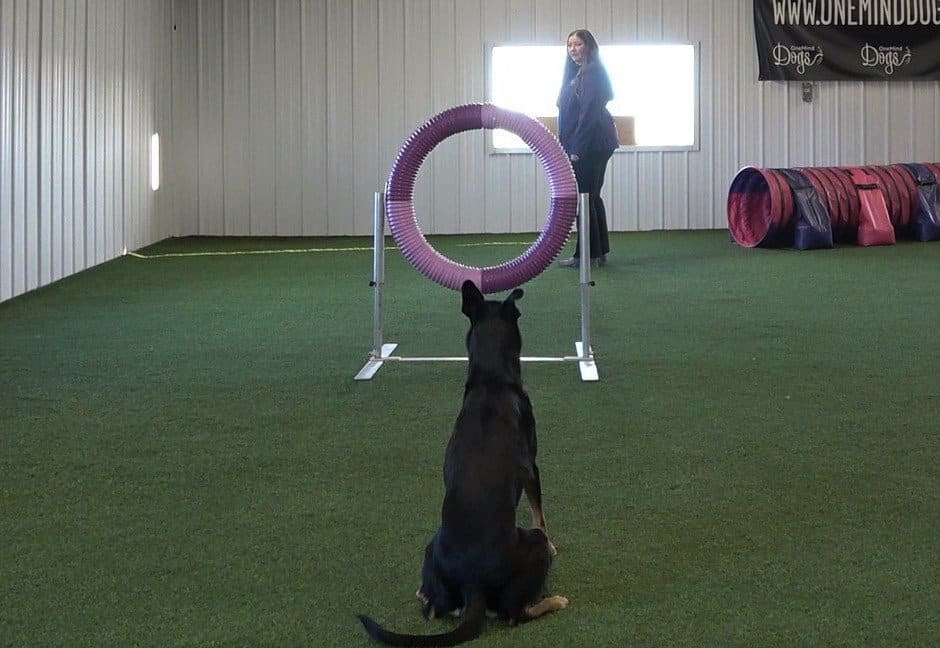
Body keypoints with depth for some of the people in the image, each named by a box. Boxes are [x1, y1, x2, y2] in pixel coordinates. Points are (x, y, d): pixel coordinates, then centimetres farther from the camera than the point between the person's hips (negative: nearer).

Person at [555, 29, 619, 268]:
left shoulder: (592, 73, -14)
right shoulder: (577, 73, 17)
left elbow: (589, 112, -19)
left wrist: (577, 148, -21)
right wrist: (567, 146, 16)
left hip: (590, 145, -10)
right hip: (592, 147, 10)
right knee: (591, 197, 14)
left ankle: (588, 255, -4)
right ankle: (599, 252, 19)